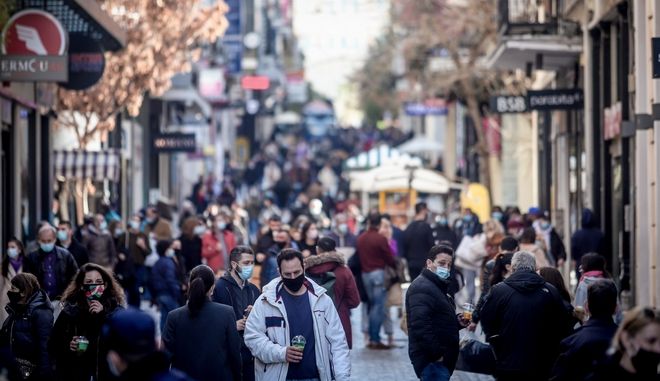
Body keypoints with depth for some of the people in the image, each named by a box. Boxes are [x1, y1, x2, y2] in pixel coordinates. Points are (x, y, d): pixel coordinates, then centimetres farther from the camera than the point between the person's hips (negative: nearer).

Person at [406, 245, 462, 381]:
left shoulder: (437, 286, 20)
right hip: (432, 359, -11)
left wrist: (458, 322, 11)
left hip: (441, 359, 11)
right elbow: (420, 326, -26)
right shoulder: (422, 288, -15)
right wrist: (436, 354, -23)